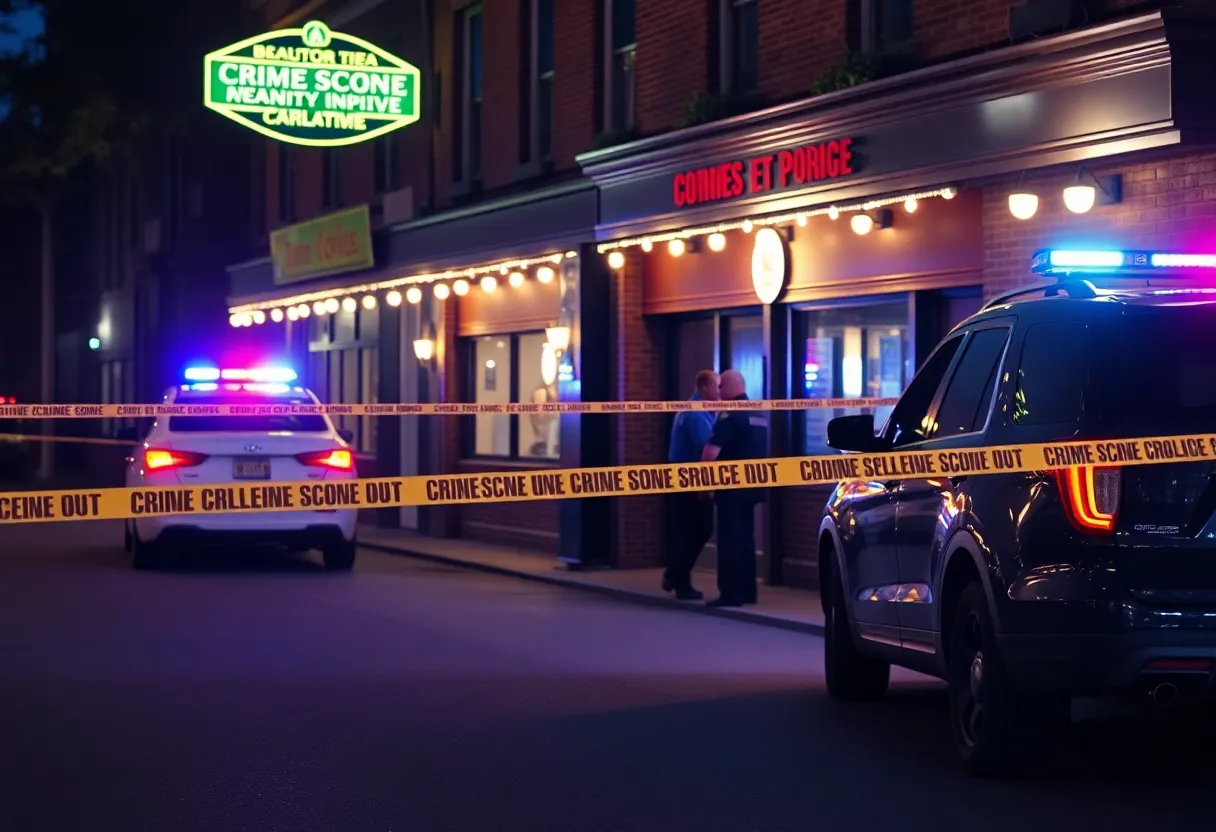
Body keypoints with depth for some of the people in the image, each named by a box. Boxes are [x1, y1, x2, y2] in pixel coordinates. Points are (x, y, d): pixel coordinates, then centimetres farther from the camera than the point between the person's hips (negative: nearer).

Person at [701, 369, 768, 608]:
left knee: (729, 539, -6)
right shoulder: (759, 414, 14)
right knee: (745, 537, 14)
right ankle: (746, 590, 17)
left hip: (732, 486, -9)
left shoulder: (731, 414, -15)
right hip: (751, 484, 9)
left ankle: (730, 593, -6)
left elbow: (711, 452, -20)